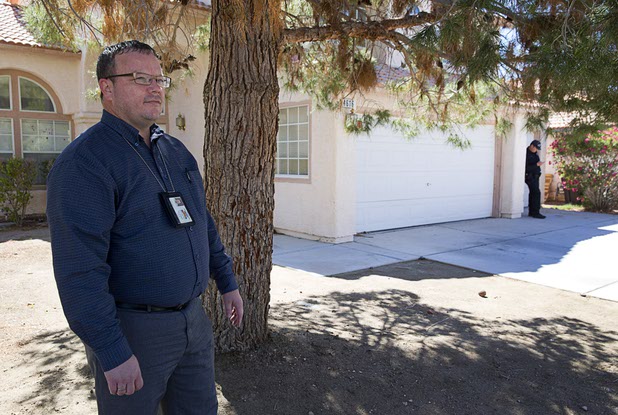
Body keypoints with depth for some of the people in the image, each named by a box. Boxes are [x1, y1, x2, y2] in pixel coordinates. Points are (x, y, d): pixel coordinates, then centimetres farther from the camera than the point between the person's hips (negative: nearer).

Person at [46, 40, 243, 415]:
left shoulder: (176, 150, 9)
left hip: (193, 319, 7)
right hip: (133, 330, -7)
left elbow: (205, 224, 16)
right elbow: (80, 269, -22)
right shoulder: (84, 161, -16)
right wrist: (113, 353, -22)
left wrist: (227, 282, 16)